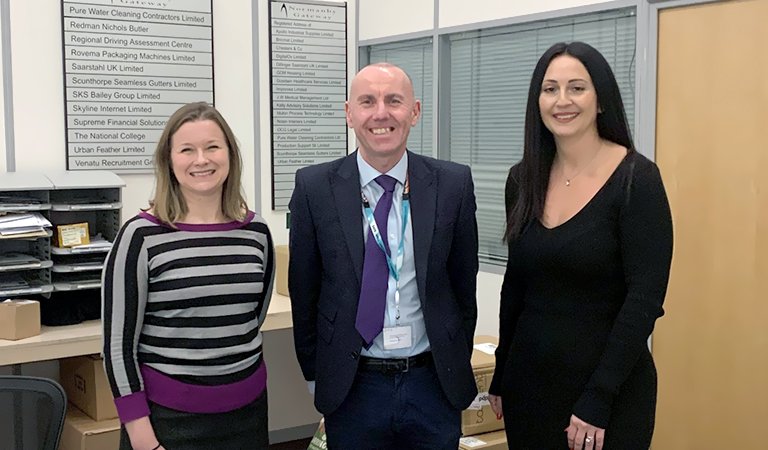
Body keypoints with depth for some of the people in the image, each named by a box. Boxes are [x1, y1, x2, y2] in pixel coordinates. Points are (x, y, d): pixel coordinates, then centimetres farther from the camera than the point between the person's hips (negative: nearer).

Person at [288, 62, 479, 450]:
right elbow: (303, 290, 1)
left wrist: (455, 367, 7)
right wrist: (315, 375, 4)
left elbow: (463, 284, 4)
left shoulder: (453, 184, -3)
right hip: (352, 389, 0)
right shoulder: (314, 187, -5)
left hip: (435, 386, 1)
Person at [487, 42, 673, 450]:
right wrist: (501, 376, 12)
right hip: (529, 381, 5)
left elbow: (645, 299, -16)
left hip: (609, 386, -5)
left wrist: (598, 400, -18)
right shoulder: (523, 180, 3)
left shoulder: (636, 179, -13)